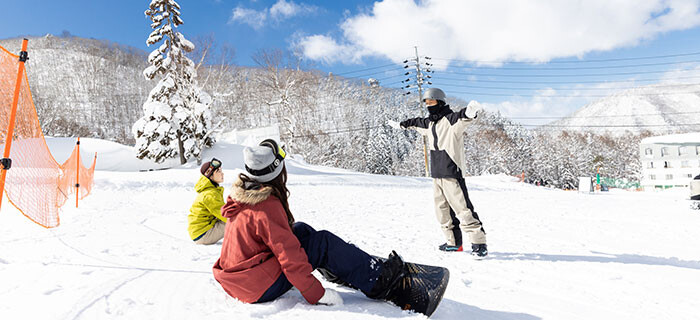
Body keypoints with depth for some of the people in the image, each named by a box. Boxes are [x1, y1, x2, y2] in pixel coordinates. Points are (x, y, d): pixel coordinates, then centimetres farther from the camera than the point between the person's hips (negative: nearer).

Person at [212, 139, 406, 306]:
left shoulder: (241, 193, 3)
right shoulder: (268, 206, -25)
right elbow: (290, 256, -26)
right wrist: (317, 296, -19)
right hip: (260, 290, -9)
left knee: (301, 230, 14)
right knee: (324, 242, -9)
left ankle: (339, 270, 25)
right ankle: (376, 282, 3)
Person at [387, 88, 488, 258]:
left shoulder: (451, 120, -10)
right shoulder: (429, 123, 16)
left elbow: (462, 117, -31)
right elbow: (416, 122, 35)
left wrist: (470, 112, -54)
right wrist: (400, 124, 49)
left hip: (452, 173, -9)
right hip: (437, 174, 9)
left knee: (462, 208, -10)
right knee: (442, 210, 12)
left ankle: (479, 243, -1)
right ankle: (454, 242, 23)